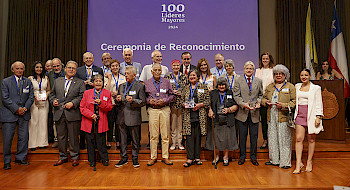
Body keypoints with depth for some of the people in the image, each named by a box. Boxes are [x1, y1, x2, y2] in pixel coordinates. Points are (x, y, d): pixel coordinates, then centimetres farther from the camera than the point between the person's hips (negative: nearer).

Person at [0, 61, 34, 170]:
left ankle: (20, 158, 21)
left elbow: (31, 97, 7)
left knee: (23, 138, 6)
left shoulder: (28, 82, 11)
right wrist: (17, 109, -14)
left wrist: (25, 108, -8)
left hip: (24, 114, 3)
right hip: (9, 114, -3)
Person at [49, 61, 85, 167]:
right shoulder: (57, 81, 16)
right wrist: (53, 101, -3)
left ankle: (75, 157, 16)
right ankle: (63, 157, 24)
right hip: (59, 114, 4)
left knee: (73, 137, 2)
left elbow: (82, 96, -4)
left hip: (73, 114, -3)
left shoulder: (80, 82, 5)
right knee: (61, 136, 10)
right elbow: (52, 94, 17)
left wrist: (73, 103, -16)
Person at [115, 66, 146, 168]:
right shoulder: (121, 86, 15)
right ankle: (124, 158, 24)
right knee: (122, 139, 11)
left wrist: (133, 100, -23)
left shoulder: (140, 86, -2)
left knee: (135, 139, 5)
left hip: (133, 117, -5)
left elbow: (143, 102, -8)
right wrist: (118, 100, -2)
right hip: (122, 116, 5)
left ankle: (135, 158, 20)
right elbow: (118, 101, 21)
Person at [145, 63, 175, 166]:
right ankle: (153, 157, 14)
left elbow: (172, 95, 7)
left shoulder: (166, 82, 8)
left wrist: (164, 101, -9)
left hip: (165, 109, 1)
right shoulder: (147, 83, 8)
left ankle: (165, 157, 14)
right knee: (153, 135, 2)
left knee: (165, 135, 3)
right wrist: (149, 101, -10)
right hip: (152, 110, 0)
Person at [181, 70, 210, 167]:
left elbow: (208, 100, 2)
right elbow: (182, 100, 16)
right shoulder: (186, 88, 15)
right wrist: (184, 104, -5)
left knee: (198, 136, 2)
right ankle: (190, 158, 3)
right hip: (188, 115, 2)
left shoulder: (203, 87, 6)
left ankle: (197, 157, 14)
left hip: (200, 115, -1)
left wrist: (200, 105, -12)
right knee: (189, 135, -2)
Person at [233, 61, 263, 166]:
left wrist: (259, 102, -7)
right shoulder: (238, 80, 3)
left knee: (254, 136, 8)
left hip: (254, 113, 2)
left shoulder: (258, 81, 10)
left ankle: (253, 157, 21)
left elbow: (261, 94, 13)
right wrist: (243, 104, -18)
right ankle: (242, 156, 20)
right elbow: (236, 95, -4)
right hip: (242, 113, -1)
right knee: (242, 136, 7)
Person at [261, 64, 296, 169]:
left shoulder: (290, 87, 2)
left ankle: (285, 162, 8)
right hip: (271, 117, 5)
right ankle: (274, 159, 22)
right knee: (272, 139, 9)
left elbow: (294, 102, -5)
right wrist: (266, 102, -1)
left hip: (284, 118, -5)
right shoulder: (269, 87, 17)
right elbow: (263, 98, 21)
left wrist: (283, 105, -18)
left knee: (284, 140, -2)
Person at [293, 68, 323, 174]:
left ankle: (309, 162, 17)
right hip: (300, 115, 3)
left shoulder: (316, 88, 1)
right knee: (299, 139, -6)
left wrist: (318, 117, -10)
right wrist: (294, 115, 11)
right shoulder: (297, 86, 12)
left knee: (311, 139, 5)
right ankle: (298, 163, -3)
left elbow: (319, 104, -1)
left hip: (311, 115, -2)